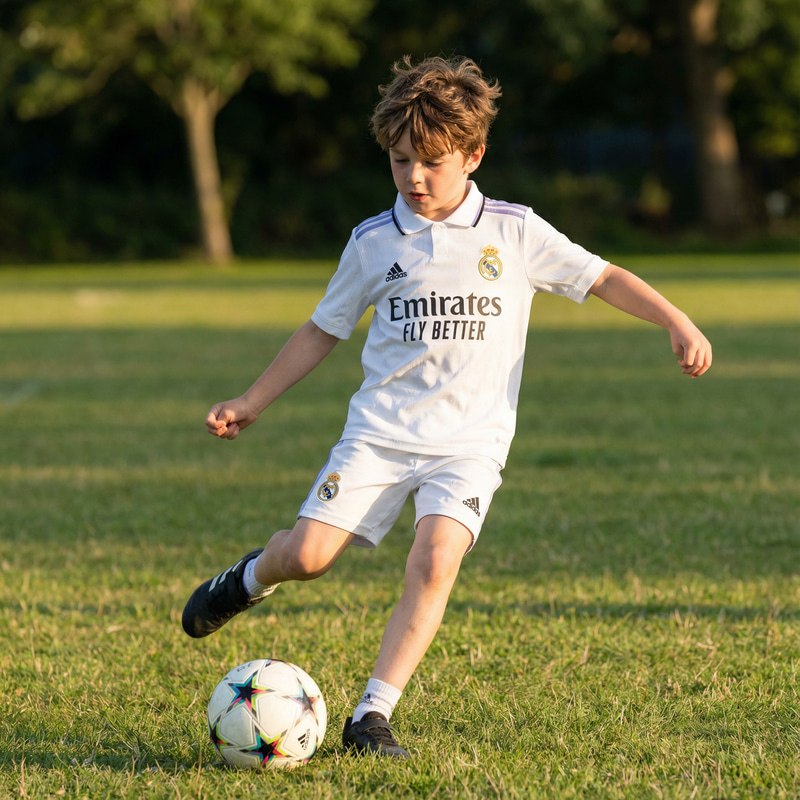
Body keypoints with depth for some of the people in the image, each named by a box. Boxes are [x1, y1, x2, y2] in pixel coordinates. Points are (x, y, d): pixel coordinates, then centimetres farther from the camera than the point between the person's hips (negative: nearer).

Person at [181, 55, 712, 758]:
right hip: (379, 430, 1)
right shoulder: (373, 242, 6)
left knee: (435, 561, -24)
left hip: (470, 441, -1)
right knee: (309, 554, -12)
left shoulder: (514, 232, 2)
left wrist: (678, 323, -8)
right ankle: (254, 576, 25)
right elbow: (324, 330, 16)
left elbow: (603, 278, 5)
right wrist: (252, 403, 16)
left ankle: (372, 718, -18)